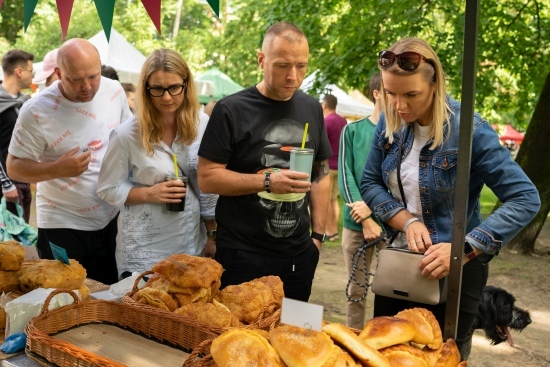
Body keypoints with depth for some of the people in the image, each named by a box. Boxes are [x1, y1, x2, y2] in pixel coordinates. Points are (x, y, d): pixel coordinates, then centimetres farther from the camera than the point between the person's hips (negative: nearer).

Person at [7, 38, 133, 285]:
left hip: (113, 219, 4)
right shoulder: (37, 111, -18)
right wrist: (57, 169, -28)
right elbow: (14, 167, -11)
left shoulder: (114, 91, -4)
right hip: (63, 227, -4)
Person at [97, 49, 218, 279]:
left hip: (192, 246, 3)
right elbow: (107, 189, -5)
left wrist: (212, 234, 6)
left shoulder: (203, 126, -3)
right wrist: (149, 193, -20)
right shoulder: (128, 134, -12)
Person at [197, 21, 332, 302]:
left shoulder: (312, 109, 6)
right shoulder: (231, 110, -10)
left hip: (298, 255, 5)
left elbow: (321, 173, 12)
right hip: (243, 256, -4)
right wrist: (268, 181, -23)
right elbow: (207, 179, -12)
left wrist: (318, 234, 7)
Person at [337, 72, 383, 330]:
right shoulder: (353, 130, 5)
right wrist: (366, 219, -10)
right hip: (356, 222, 1)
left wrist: (374, 207, -15)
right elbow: (345, 175, -1)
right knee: (356, 290, 9)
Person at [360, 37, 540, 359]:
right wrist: (407, 221, -17)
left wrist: (464, 249, -30)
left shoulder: (469, 130, -21)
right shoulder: (389, 123, -4)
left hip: (455, 270, -5)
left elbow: (525, 199, -21)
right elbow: (370, 183, 1)